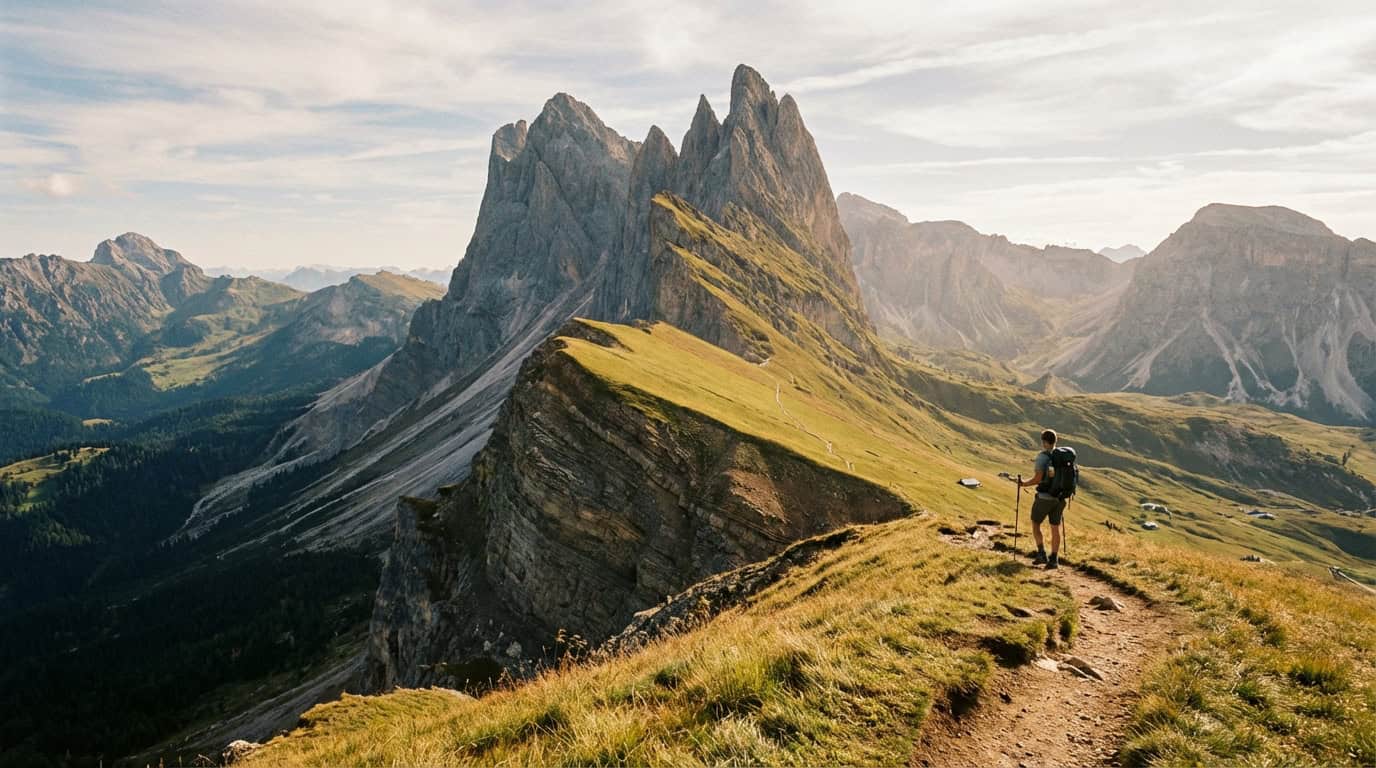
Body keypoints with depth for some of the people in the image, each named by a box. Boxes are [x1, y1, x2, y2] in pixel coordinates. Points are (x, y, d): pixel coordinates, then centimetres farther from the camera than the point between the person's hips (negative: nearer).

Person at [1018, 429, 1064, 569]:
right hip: (1060, 498, 5)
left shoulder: (1042, 457, -14)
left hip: (1044, 497, -5)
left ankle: (1041, 553, 4)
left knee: (1035, 524, 12)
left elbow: (1038, 478, -18)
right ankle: (1053, 559, 8)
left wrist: (1024, 484, -1)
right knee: (1055, 528, 9)